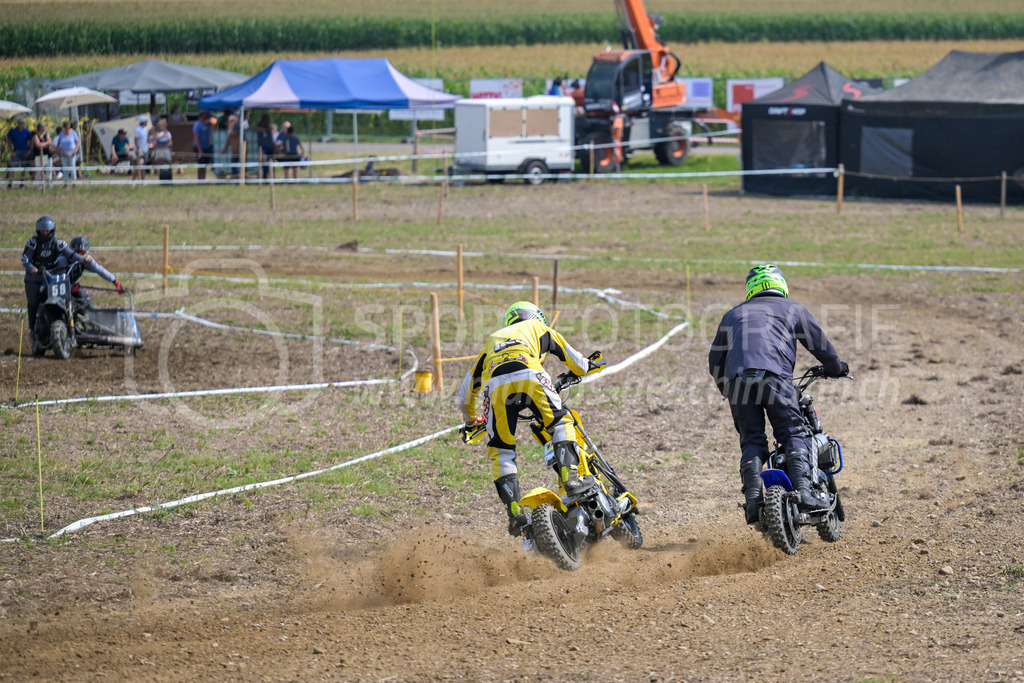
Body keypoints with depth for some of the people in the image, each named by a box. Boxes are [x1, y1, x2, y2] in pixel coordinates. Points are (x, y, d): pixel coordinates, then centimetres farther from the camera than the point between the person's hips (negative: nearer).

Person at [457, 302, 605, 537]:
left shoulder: (492, 340, 43)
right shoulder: (538, 329, 36)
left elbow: (465, 392, 43)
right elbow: (578, 365, 37)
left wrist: (471, 421, 60)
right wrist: (591, 365, 61)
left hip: (495, 385, 2)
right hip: (528, 375, -2)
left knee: (500, 452, 10)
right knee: (560, 423, 18)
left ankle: (514, 511, -5)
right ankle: (569, 477, -4)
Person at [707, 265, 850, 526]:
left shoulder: (734, 315, 32)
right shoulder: (793, 309, 24)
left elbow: (715, 361, 33)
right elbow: (821, 345, 25)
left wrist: (726, 388, 48)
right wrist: (836, 368, 43)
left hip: (737, 378, 3)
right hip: (774, 375, -2)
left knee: (751, 441, 8)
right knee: (794, 435, 0)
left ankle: (752, 496, -10)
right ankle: (802, 489, -19)